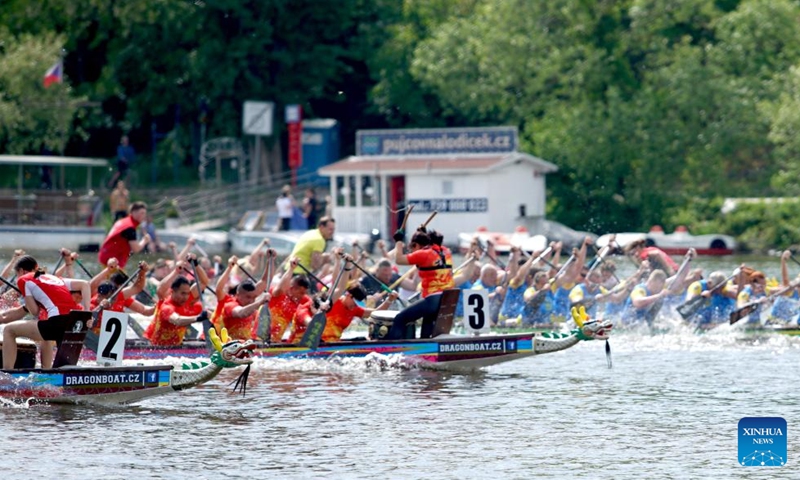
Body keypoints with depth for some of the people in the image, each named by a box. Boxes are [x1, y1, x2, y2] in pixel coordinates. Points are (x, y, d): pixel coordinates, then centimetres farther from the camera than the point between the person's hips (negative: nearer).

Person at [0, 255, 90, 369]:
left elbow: (35, 312, 5)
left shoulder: (23, 280, 12)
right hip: (78, 321, 7)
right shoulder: (53, 278, 29)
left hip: (59, 322, -7)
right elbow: (84, 284, 23)